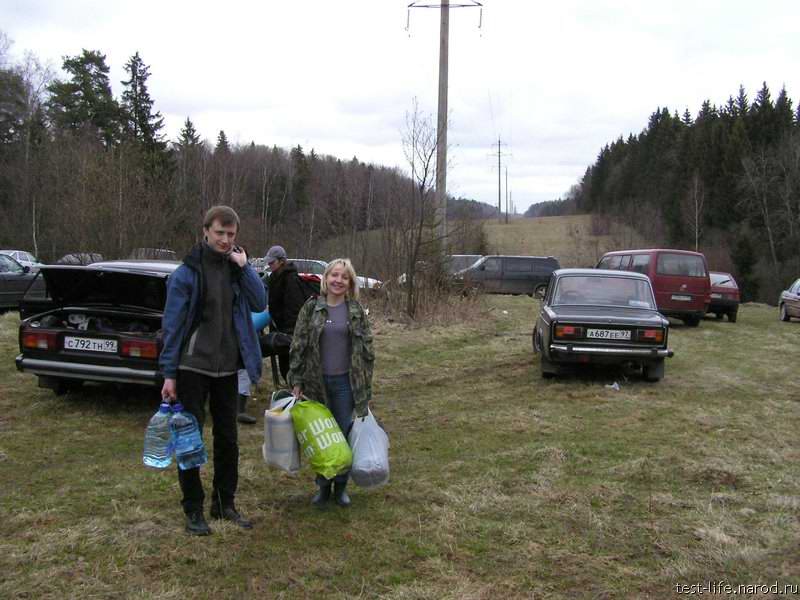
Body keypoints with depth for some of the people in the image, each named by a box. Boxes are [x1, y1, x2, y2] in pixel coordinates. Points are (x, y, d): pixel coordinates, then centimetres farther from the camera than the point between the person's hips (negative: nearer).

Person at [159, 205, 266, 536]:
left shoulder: (236, 266, 4)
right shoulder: (187, 272, -10)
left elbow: (260, 304, -5)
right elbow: (172, 325, -10)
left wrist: (244, 267, -13)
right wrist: (169, 374, -12)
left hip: (227, 369, 5)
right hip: (193, 368, -4)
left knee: (227, 439, 12)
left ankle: (224, 503, 26)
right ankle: (193, 510, 16)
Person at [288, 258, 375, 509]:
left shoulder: (356, 311, 1)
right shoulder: (311, 308, 0)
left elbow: (366, 349, 4)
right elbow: (298, 346, 1)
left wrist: (365, 384, 1)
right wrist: (296, 381, -3)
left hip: (346, 382, 0)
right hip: (317, 382, 0)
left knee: (345, 434, 5)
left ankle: (341, 485, 22)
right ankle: (322, 485, 22)